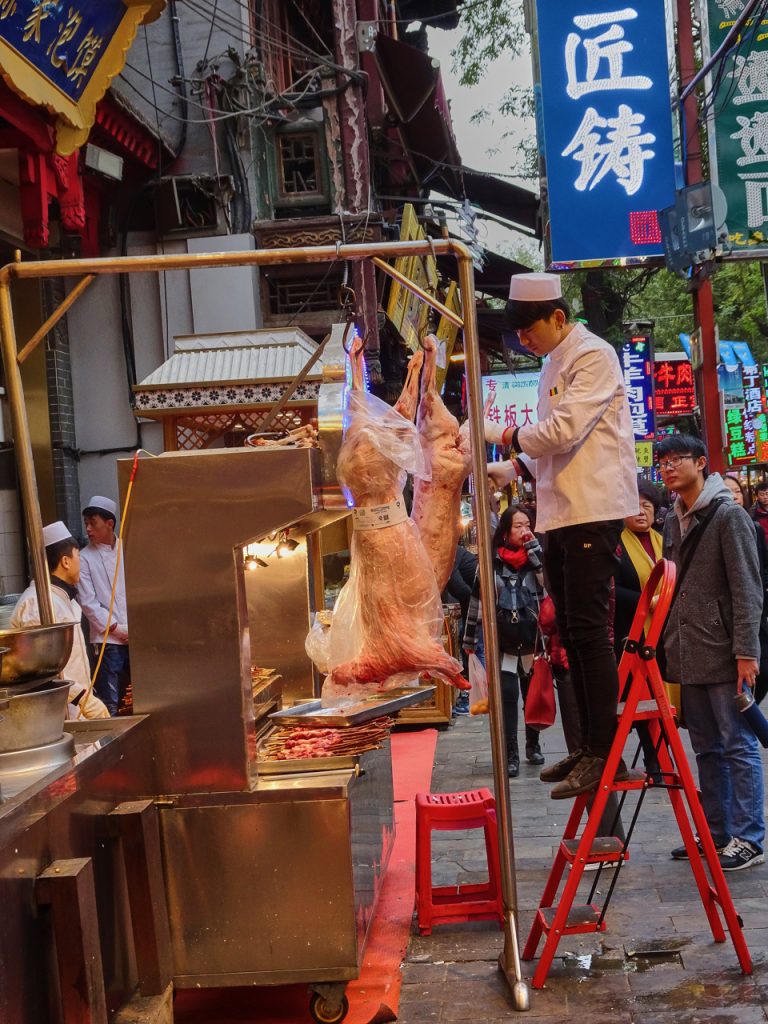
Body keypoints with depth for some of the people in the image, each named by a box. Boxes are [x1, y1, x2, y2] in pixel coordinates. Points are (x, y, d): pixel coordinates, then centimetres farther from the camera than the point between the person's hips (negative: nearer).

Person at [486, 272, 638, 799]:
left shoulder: (594, 356, -9)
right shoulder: (553, 365, 20)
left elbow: (563, 430, -20)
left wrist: (504, 434, -9)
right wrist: (513, 468, 10)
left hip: (594, 511, -10)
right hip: (560, 514, 10)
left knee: (589, 629, -10)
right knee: (572, 632, 11)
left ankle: (605, 753, -5)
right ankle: (589, 745, 20)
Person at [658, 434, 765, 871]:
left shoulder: (728, 515, -7)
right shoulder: (672, 522, 15)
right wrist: (670, 646, 14)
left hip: (723, 654, -7)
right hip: (689, 655, 8)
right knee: (707, 748, 13)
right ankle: (717, 832, 21)